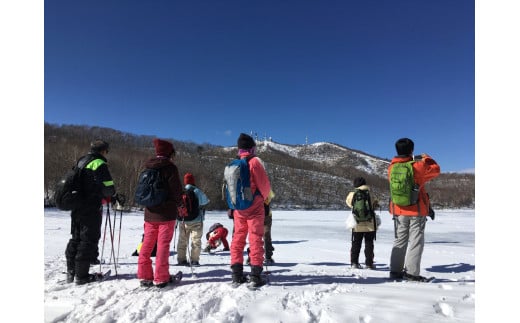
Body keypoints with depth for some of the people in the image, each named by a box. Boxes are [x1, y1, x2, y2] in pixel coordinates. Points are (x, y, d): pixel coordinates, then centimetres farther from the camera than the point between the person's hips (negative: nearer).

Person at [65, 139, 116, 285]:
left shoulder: (81, 161, 15)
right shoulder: (99, 164, -12)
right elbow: (108, 188, -19)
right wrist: (112, 194, 4)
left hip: (76, 207, 8)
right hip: (91, 209, -8)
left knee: (76, 239, 17)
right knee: (88, 240, 0)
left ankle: (71, 273, 25)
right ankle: (82, 276, 5)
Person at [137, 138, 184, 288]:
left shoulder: (147, 167, 9)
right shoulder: (170, 167, -11)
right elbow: (176, 189, -13)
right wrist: (179, 204, 3)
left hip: (150, 212, 6)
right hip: (167, 212, -6)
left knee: (147, 244, 12)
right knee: (163, 244, 0)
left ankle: (144, 276, 18)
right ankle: (161, 278, 4)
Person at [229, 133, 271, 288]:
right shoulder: (255, 161, -11)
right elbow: (264, 185, -10)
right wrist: (264, 197, 10)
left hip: (238, 208, 5)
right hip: (254, 207, -5)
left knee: (238, 239, 11)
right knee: (255, 239, 1)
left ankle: (237, 275, 14)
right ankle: (255, 276, 2)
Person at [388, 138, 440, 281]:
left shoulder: (392, 167, 1)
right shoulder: (418, 166, -11)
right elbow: (436, 170, 4)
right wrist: (427, 159, 22)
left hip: (398, 210, 4)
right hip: (417, 210, -4)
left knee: (400, 240, 12)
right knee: (416, 241, 3)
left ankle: (395, 271, 14)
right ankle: (411, 272, 1)